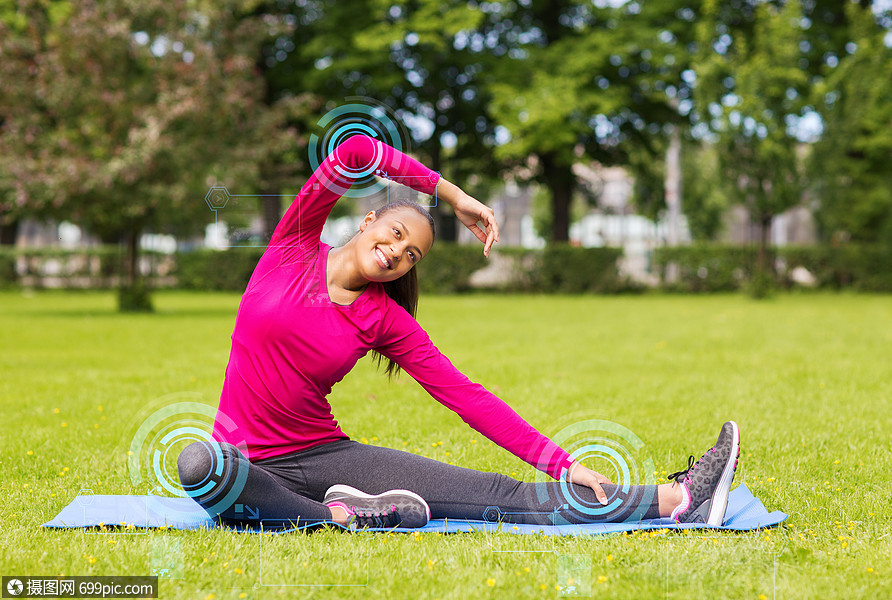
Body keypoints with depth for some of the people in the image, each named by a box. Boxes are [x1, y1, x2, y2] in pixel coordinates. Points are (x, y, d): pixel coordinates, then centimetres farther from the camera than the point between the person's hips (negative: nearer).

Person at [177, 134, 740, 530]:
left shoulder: (387, 321, 3)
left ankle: (679, 499, -15)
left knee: (491, 493, -11)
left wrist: (562, 464, -9)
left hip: (326, 456, 2)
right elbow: (354, 151, -15)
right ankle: (336, 516, -22)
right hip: (251, 465, -2)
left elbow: (465, 396, -1)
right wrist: (452, 192, -10)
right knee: (201, 463, -43)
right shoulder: (296, 247, -2)